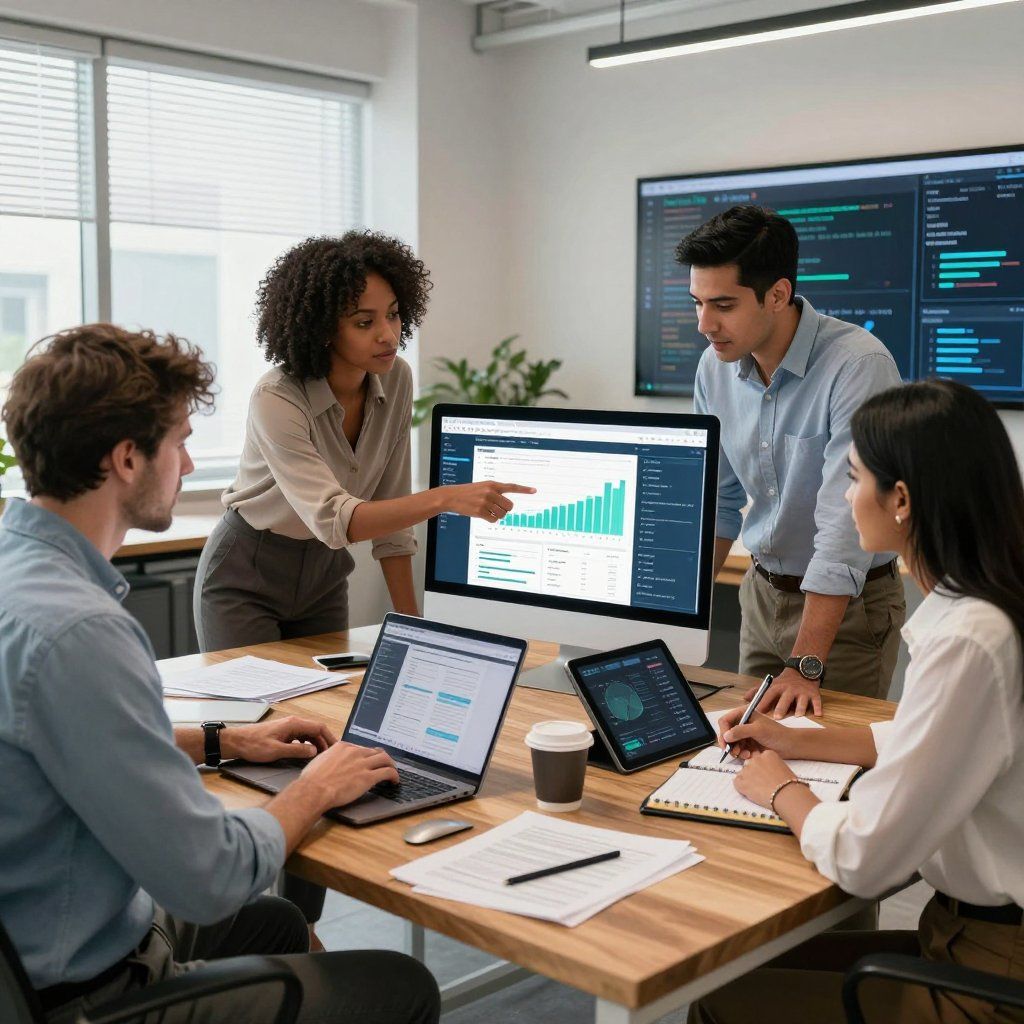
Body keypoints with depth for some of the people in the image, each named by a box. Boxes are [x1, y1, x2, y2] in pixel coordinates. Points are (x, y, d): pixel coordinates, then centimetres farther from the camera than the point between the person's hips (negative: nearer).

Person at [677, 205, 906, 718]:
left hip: (849, 603, -6)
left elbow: (845, 526, -28)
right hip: (763, 593, 6)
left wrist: (806, 666, -30)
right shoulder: (716, 367, -4)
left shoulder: (858, 365, -25)